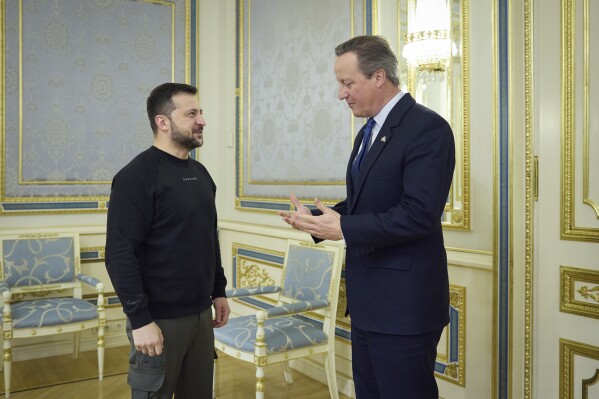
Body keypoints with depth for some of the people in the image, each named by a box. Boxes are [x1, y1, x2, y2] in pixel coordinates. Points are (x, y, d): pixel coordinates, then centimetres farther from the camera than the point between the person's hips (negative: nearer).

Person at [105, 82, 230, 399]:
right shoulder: (137, 176, -13)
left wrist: (218, 291, 15)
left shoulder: (200, 174, 10)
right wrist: (140, 319, -20)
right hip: (159, 318, -7)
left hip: (201, 314, 7)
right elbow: (120, 255, -18)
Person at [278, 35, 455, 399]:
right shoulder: (368, 132, 14)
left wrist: (343, 228, -20)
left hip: (404, 303, -9)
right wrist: (316, 218, 0)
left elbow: (420, 214, -24)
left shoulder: (427, 128, -15)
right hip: (368, 300, 9)